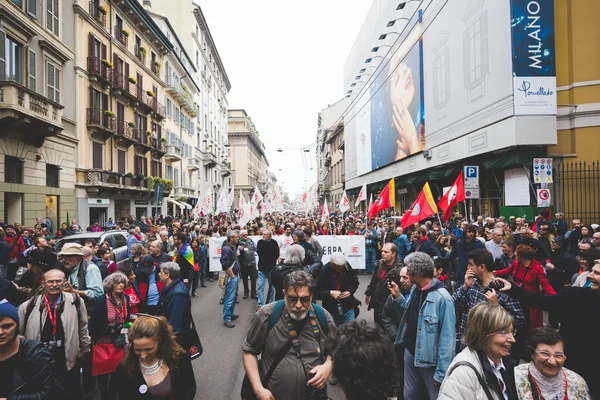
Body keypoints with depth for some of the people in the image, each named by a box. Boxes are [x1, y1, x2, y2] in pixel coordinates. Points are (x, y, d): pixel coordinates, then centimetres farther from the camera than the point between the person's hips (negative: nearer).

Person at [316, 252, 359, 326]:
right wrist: (330, 293, -28)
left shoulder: (346, 266, -10)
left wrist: (350, 291, -14)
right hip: (331, 310, -2)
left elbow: (355, 282, 5)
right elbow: (316, 293, -17)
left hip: (348, 308, 2)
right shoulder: (323, 272, -19)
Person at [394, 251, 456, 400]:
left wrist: (441, 372, -20)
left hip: (429, 359, -7)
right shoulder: (414, 289, 0)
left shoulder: (442, 298, -25)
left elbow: (447, 338, -22)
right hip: (410, 352, 7)